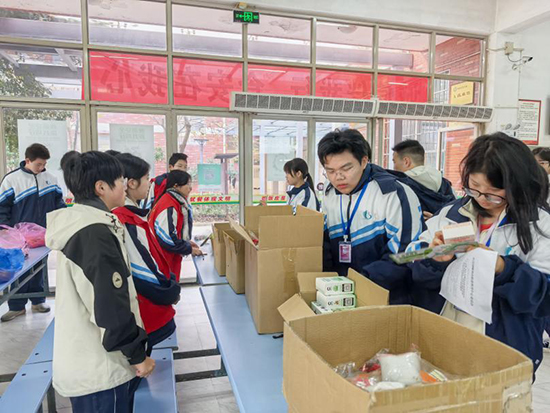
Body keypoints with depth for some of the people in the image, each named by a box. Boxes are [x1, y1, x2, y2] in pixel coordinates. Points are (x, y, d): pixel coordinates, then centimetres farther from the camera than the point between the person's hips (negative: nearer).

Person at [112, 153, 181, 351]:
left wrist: (170, 285, 8)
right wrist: (170, 293, -10)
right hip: (142, 313, -9)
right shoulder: (125, 222, -26)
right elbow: (142, 270, -24)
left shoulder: (131, 213, 6)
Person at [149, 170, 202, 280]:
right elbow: (167, 239, -25)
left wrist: (187, 242, 6)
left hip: (171, 258, 9)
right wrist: (190, 249, -14)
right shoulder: (169, 208, -22)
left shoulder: (177, 202, 7)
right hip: (163, 260, -9)